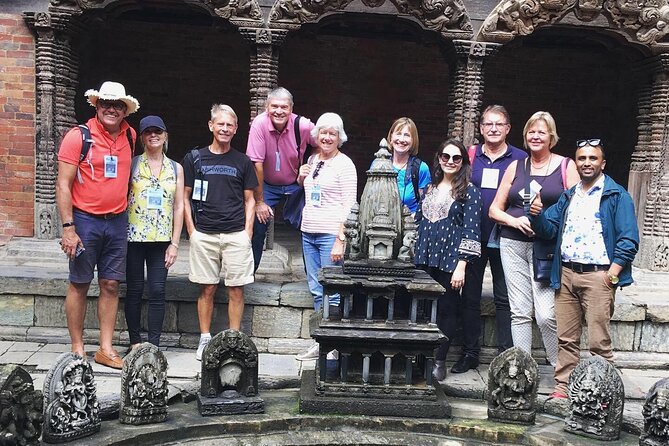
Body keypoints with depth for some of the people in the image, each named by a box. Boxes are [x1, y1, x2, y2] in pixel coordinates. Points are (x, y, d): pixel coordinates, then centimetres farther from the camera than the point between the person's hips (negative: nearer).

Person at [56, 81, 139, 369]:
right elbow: (63, 185, -9)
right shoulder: (78, 136, -8)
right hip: (85, 220, -4)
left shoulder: (130, 136, 6)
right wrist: (68, 228, -15)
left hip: (117, 222, 4)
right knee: (79, 285, 5)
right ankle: (77, 349, 16)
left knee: (111, 285, 7)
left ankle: (106, 349, 15)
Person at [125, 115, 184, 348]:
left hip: (161, 239, 1)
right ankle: (135, 342, 17)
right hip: (134, 237, -1)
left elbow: (179, 207, 7)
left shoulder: (176, 169, 8)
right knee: (135, 290, 5)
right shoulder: (132, 164, 3)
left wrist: (174, 243, 2)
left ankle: (154, 344, 8)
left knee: (158, 291, 0)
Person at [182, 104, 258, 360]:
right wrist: (192, 231, 0)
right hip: (204, 234, 0)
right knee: (207, 289, 5)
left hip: (236, 235, 0)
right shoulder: (194, 158, 7)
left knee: (236, 289, 2)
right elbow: (185, 197, 8)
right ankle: (205, 339, 16)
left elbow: (249, 200, 11)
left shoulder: (242, 162, 9)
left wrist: (247, 233, 1)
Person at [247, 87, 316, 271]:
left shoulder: (302, 126, -19)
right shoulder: (260, 124, -20)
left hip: (295, 185, 0)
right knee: (257, 225, -6)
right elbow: (256, 164, -19)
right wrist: (259, 201, -17)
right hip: (267, 185, 0)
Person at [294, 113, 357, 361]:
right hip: (308, 232, 7)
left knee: (332, 293, -5)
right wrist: (301, 178, 7)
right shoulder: (312, 160, 14)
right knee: (316, 291, 11)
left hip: (330, 235, -7)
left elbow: (349, 205, -11)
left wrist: (340, 240, -17)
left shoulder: (344, 164, -6)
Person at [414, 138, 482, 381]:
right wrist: (415, 255, 15)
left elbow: (471, 231, -8)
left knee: (446, 310, 3)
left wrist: (461, 266, -14)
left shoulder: (469, 191, -2)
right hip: (424, 259, 4)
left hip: (450, 261, -4)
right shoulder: (430, 188, 15)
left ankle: (439, 362, 13)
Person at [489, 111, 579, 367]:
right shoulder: (515, 167, 13)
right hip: (513, 245, 3)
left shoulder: (566, 166, 5)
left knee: (546, 314, -11)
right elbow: (494, 210, 12)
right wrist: (515, 221, -6)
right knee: (519, 312, 6)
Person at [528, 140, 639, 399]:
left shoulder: (617, 196, 0)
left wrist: (612, 275, -13)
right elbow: (549, 229, 14)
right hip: (566, 274, 5)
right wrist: (537, 214, -8)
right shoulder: (568, 196, 18)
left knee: (598, 342, -3)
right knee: (566, 338, 9)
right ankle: (562, 387, 17)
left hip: (598, 276, -5)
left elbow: (628, 241, -6)